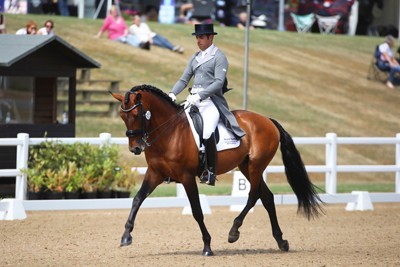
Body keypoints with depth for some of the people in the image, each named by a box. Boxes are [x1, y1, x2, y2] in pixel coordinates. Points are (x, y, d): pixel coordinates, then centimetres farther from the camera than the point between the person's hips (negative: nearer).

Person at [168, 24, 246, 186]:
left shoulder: (219, 57, -3)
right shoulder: (195, 58, 18)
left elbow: (218, 82, -13)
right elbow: (184, 79, 17)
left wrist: (200, 95, -23)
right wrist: (173, 93, -2)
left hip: (211, 101, -8)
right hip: (193, 101, 8)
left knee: (207, 132, -29)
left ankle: (211, 172, -20)